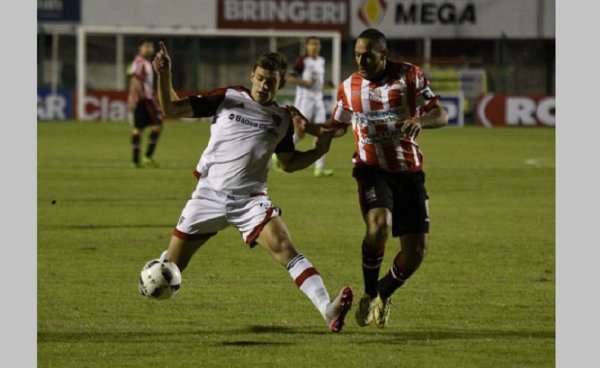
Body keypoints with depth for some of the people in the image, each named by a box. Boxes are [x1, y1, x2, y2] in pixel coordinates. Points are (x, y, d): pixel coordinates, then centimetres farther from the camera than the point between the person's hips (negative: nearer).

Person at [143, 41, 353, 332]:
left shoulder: (283, 119, 7)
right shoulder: (228, 99, -1)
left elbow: (289, 163, 19)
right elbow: (172, 109, -1)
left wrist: (318, 151, 1)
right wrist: (164, 76, -16)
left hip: (250, 200, 0)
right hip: (208, 196, 0)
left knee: (284, 247, -23)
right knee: (172, 264, 4)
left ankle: (328, 310, -36)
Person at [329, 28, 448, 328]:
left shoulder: (409, 76, -4)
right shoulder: (349, 87, 3)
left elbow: (441, 115, -6)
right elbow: (338, 125, 19)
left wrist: (420, 121, -28)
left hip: (409, 171, 1)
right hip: (372, 168, -1)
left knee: (416, 250, -3)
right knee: (379, 224, -30)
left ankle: (383, 295, 27)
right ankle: (369, 296, -10)